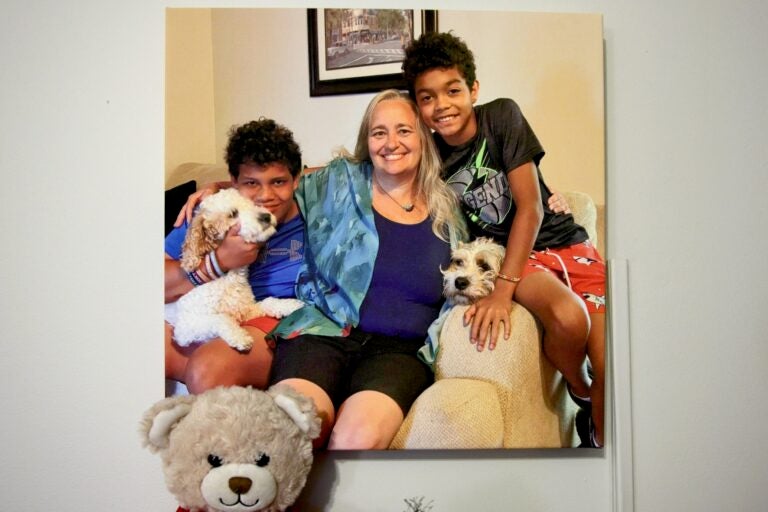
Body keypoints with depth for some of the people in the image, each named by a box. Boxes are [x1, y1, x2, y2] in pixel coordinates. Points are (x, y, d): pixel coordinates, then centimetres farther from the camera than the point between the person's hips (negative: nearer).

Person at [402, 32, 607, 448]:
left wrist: (502, 291, -21)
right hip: (505, 254, 0)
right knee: (568, 317, -32)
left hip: (563, 241, 0)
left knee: (610, 371, -17)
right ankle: (578, 391, 0)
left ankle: (599, 440, 12)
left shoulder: (502, 116, -11)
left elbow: (529, 207, -14)